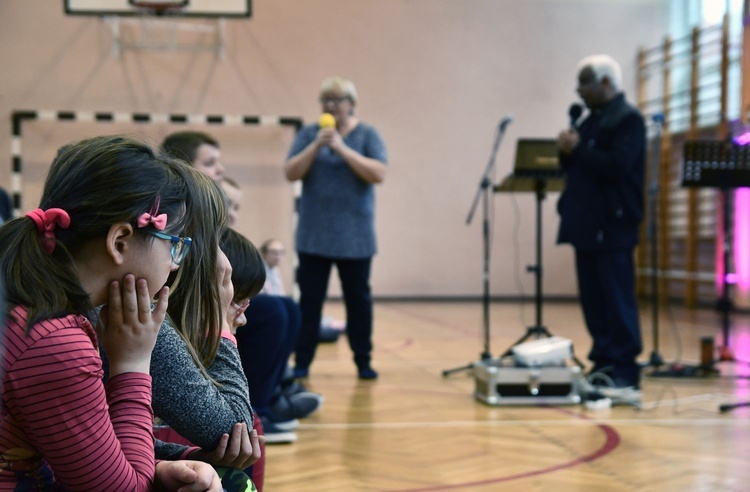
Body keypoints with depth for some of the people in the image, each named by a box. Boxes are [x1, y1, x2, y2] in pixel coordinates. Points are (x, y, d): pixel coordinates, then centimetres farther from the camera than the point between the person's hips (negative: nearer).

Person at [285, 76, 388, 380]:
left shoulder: (367, 135, 1)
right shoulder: (308, 134, 5)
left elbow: (378, 174, -13)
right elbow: (291, 173, -4)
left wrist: (342, 148, -18)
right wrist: (316, 146, -17)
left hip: (355, 237, -1)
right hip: (313, 235, 1)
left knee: (358, 299, 5)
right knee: (309, 299, 2)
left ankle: (363, 362, 15)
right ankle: (301, 362, 8)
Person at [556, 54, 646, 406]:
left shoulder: (628, 119, -9)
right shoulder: (591, 121, 19)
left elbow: (616, 166, -22)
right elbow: (575, 167, 19)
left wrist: (577, 149, -14)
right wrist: (567, 152, 0)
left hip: (612, 227, -9)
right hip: (588, 225, 9)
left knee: (618, 304, -7)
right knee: (594, 304, 10)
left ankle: (626, 379, -4)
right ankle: (603, 369, 16)